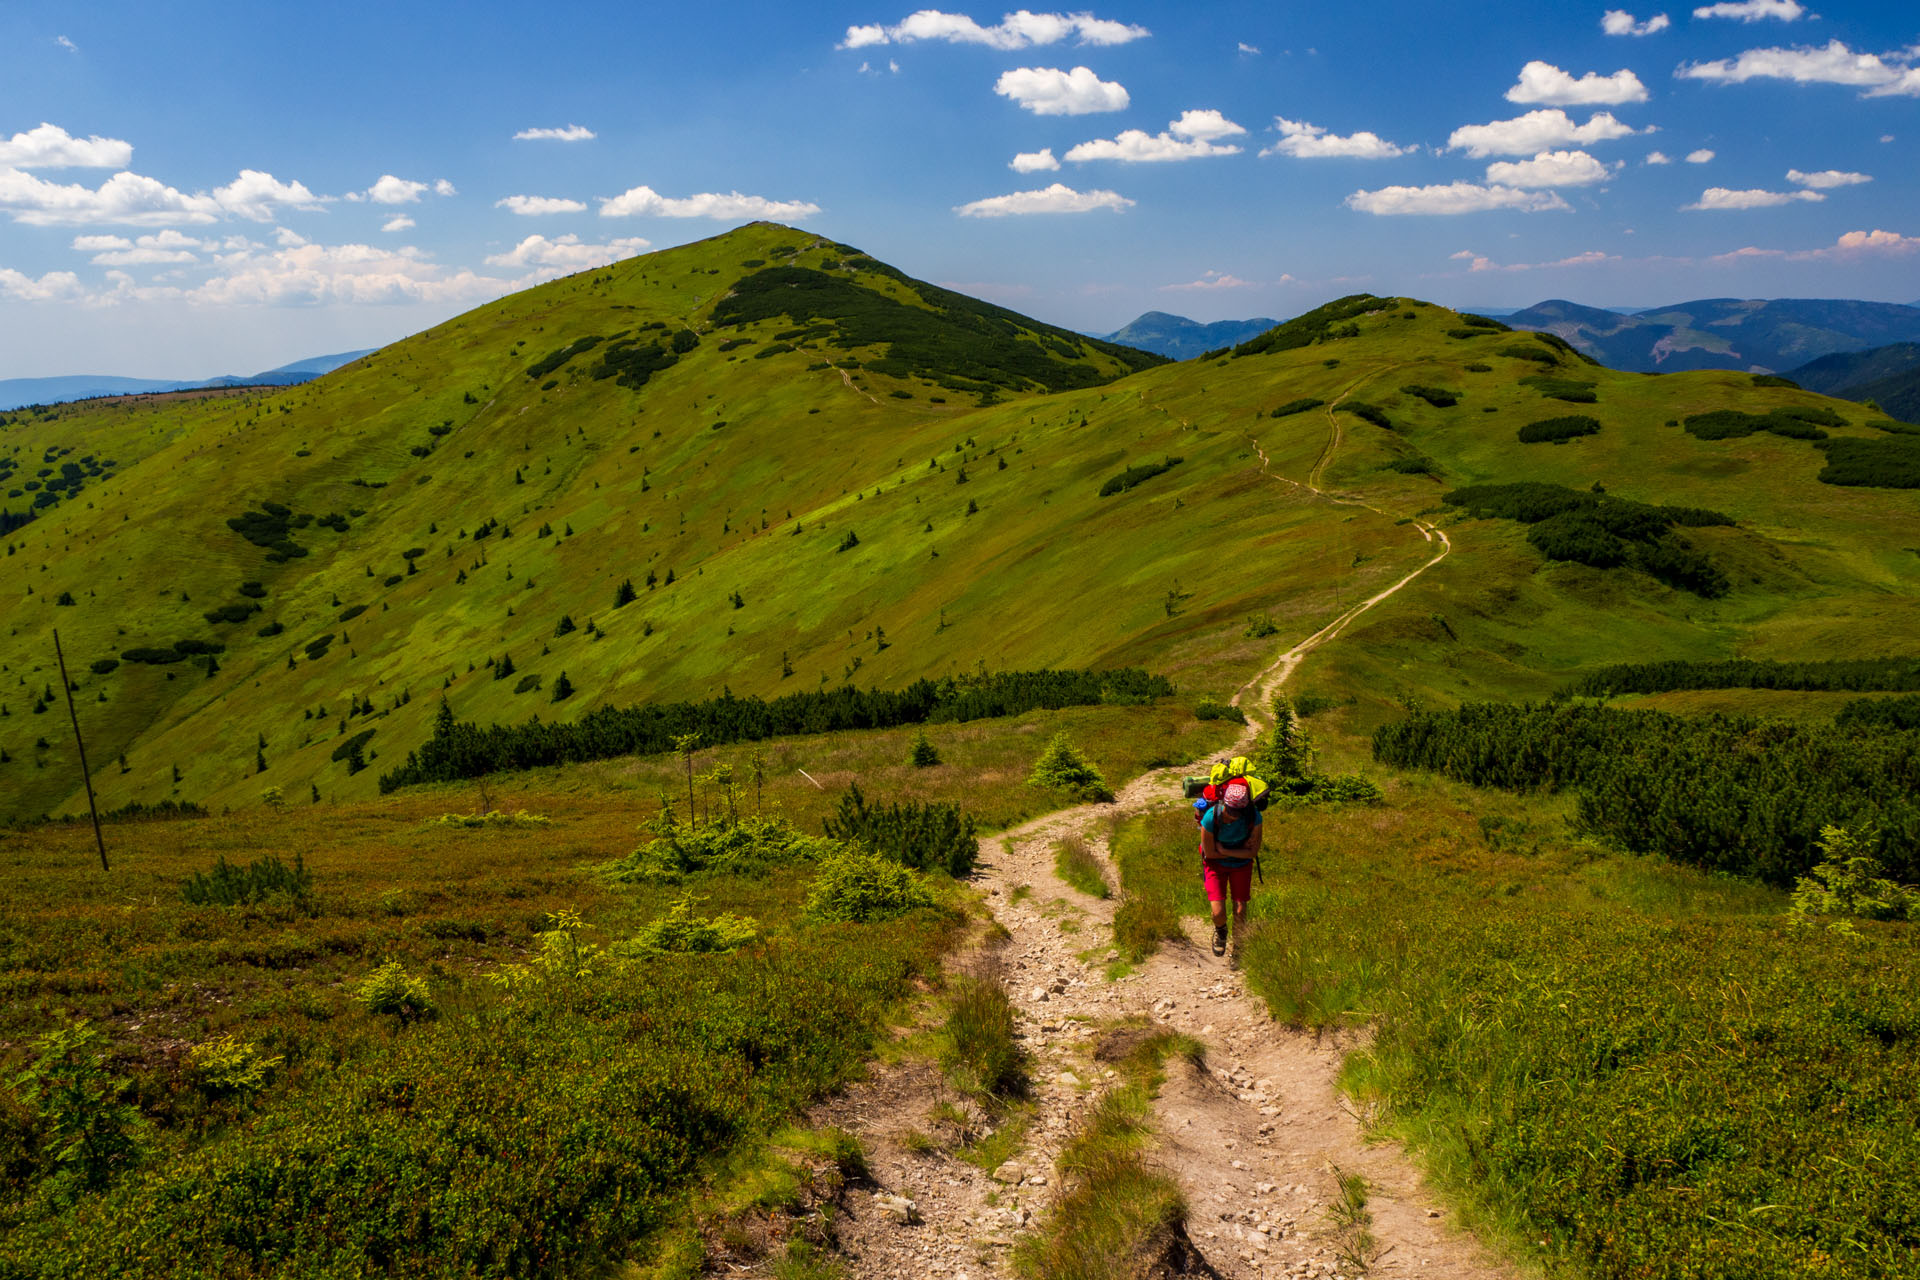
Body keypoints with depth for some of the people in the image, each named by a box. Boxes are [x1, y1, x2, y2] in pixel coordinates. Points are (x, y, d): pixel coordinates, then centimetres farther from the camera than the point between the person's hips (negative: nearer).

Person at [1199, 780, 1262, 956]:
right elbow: (1210, 853, -19)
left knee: (1240, 911, -2)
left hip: (1241, 864, 2)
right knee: (1218, 913, -11)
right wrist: (1241, 850, -16)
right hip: (1216, 863, -1)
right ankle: (1220, 931, 27)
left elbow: (1253, 852, -16)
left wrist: (1225, 851, -23)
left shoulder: (1254, 817, -26)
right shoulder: (1210, 818, -31)